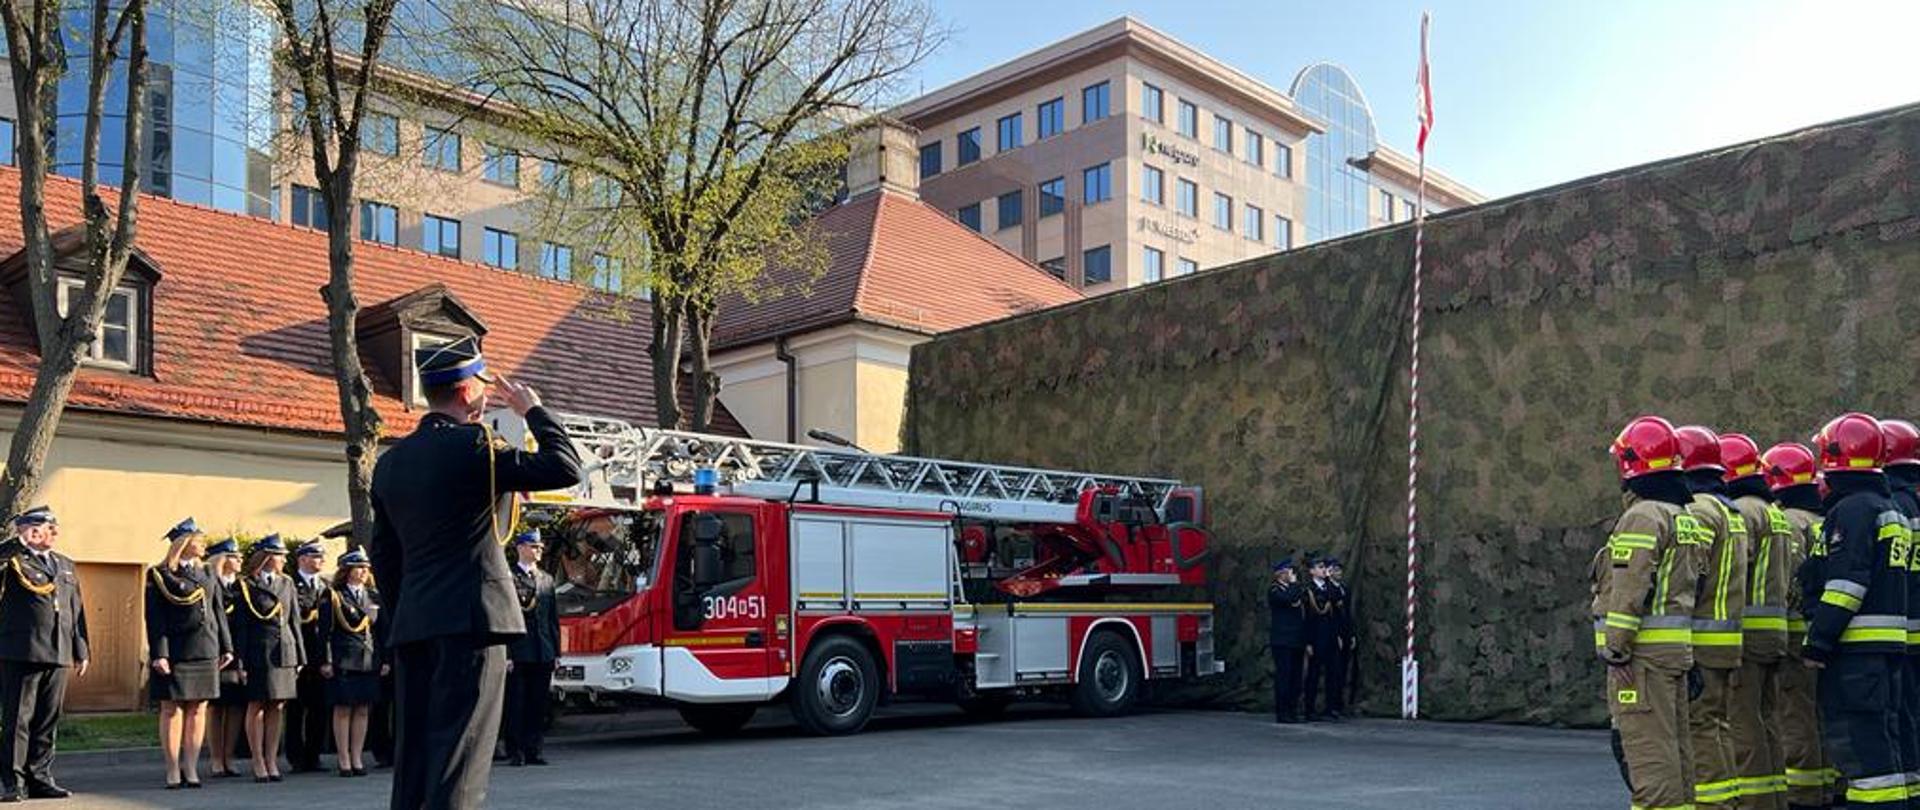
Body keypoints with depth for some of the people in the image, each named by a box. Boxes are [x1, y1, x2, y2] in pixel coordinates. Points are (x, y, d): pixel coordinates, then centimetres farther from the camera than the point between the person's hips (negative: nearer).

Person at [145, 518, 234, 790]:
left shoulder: (207, 574, 15)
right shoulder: (159, 576, -1)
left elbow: (219, 612, 16)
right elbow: (155, 619, -7)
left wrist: (226, 647, 11)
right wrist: (158, 654, -15)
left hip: (205, 650, 5)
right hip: (174, 652, -5)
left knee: (198, 709, 5)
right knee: (172, 709, 0)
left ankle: (191, 768, 10)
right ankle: (173, 771, 5)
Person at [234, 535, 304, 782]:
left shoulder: (287, 584, 13)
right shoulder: (247, 586, -1)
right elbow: (241, 626, -3)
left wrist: (299, 657, 10)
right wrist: (241, 660, -10)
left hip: (284, 653, 4)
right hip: (258, 653, -4)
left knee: (276, 708, 7)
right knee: (256, 707, 2)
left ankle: (272, 760, 12)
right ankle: (258, 762, 9)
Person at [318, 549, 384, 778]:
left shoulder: (374, 597, 13)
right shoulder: (333, 596, -1)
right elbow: (325, 631, -4)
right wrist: (325, 661, -10)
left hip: (370, 662, 4)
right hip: (343, 661, -4)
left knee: (363, 710, 6)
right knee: (343, 709, 0)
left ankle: (357, 759, 12)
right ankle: (343, 760, 6)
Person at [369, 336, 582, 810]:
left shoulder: (390, 461, 13)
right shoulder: (473, 447, -11)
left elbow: (382, 555, 17)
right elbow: (566, 468, -13)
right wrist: (533, 411, -1)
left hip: (411, 627, 8)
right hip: (470, 620, -7)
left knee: (415, 749, 11)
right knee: (459, 753, -6)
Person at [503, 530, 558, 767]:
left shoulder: (547, 579, 16)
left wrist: (556, 652, 11)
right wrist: (505, 654, -13)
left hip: (543, 654, 5)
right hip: (517, 653, -5)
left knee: (538, 704, 6)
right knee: (516, 703, -1)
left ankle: (533, 751, 13)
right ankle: (515, 752, 5)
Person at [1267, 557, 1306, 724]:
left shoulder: (1296, 588, 20)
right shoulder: (1274, 590, -3)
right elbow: (1288, 599, -21)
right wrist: (1294, 584, -8)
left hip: (1297, 640, 7)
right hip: (1282, 640, -7)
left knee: (1295, 677, 6)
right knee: (1283, 675, -7)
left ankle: (1292, 711, 11)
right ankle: (1281, 712, -3)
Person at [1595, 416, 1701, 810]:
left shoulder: (1643, 516, -13)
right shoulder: (1684, 515, 17)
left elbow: (1629, 589, -19)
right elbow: (1683, 584, 18)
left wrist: (1615, 647, -17)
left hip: (1645, 649, -10)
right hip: (1678, 646, 10)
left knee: (1646, 745, -7)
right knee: (1674, 745, 15)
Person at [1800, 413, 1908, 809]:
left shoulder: (1852, 509, -12)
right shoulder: (1887, 510, 20)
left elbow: (1845, 584, -19)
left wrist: (1818, 641, -17)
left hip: (1856, 645, -10)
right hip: (1887, 644, 10)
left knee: (1855, 739, -8)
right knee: (1879, 739, 15)